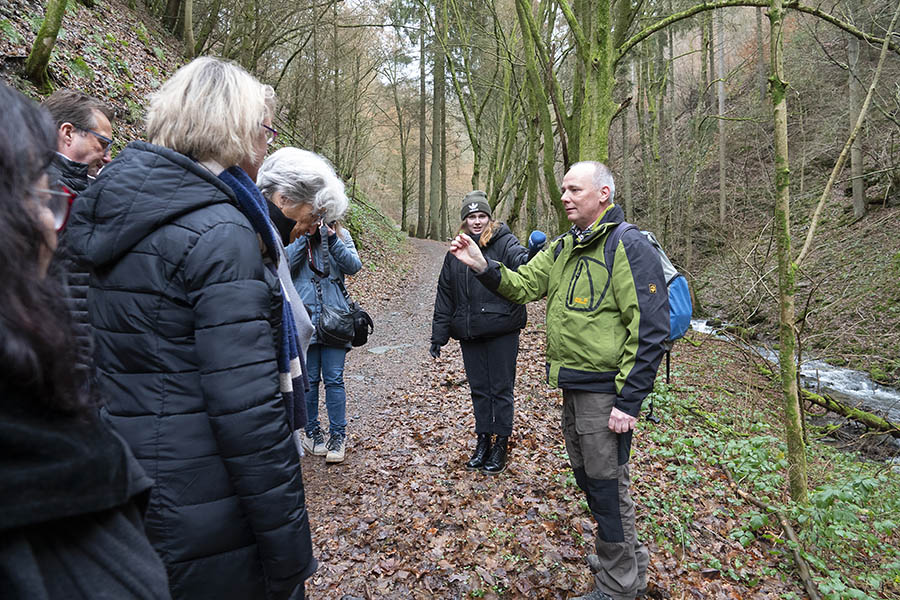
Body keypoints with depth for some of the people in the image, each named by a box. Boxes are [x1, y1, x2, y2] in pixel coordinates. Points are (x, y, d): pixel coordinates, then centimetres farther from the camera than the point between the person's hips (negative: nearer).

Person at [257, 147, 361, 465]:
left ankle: (337, 435, 12)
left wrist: (330, 237, -15)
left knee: (333, 378, 2)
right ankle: (311, 431, 24)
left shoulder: (338, 233, 7)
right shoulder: (291, 235, 5)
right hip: (303, 319, 0)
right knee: (309, 378, 8)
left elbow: (354, 265, -7)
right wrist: (304, 236, -13)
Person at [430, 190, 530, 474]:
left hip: (501, 331, -4)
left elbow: (521, 261, -26)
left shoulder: (504, 242, -5)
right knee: (478, 388, 14)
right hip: (469, 333, 5)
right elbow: (444, 295, 12)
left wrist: (533, 256, -51)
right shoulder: (456, 251, 10)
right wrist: (438, 335, 10)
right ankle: (483, 441, 28)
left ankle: (501, 444, 20)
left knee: (501, 388, 6)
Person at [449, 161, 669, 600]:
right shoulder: (564, 247, 10)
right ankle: (627, 556, 45)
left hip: (605, 390, -9)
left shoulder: (629, 247, -16)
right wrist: (483, 266, -9)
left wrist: (629, 400, -21)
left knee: (606, 483, 5)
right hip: (572, 386, 9)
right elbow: (523, 285, 8)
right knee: (585, 474, 22)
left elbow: (650, 330, -19)